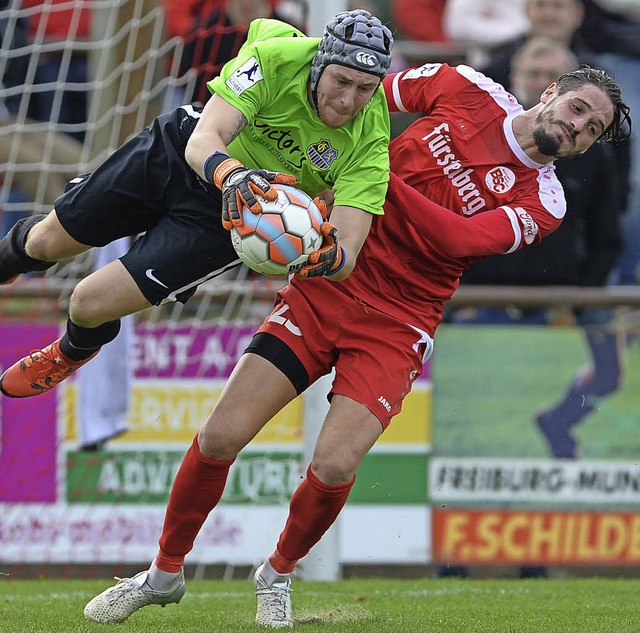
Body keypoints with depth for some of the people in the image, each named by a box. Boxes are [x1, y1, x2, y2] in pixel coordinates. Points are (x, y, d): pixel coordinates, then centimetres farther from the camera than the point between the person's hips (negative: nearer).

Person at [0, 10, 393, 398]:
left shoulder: (369, 144, -30)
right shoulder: (276, 58, -32)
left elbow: (346, 259, -33)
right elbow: (202, 142, -37)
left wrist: (330, 258, -57)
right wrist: (230, 175, -59)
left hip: (223, 219, -1)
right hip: (177, 151, 1)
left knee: (91, 304, -6)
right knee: (47, 242, 15)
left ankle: (74, 353, 34)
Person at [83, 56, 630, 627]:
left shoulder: (540, 204, -1)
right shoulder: (466, 89, 3)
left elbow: (459, 238, -16)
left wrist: (376, 175, -21)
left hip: (395, 327, -1)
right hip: (327, 285, 1)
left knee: (333, 467, -20)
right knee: (220, 437, -8)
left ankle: (278, 576, 12)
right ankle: (164, 574, 15)